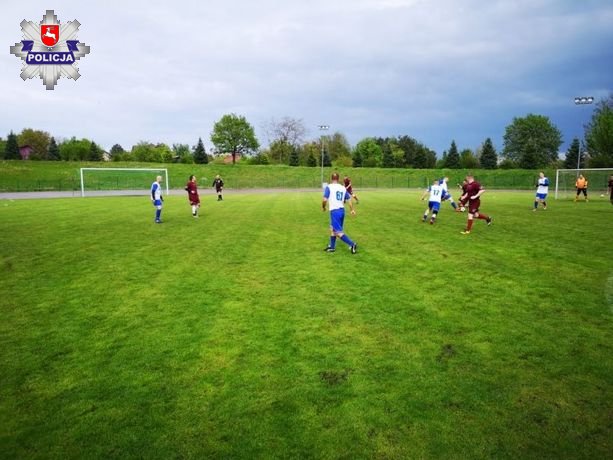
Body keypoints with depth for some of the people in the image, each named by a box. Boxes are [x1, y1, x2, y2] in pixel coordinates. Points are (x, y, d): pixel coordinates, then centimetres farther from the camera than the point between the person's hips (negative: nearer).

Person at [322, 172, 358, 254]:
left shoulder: (329, 187, -7)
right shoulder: (343, 188, 9)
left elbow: (325, 200, -15)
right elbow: (349, 199, 7)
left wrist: (323, 207, 3)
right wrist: (352, 210, 10)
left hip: (334, 211, -7)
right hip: (342, 210, 7)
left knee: (338, 232, -2)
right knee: (332, 229, 22)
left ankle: (352, 244, -10)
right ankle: (332, 247, 31)